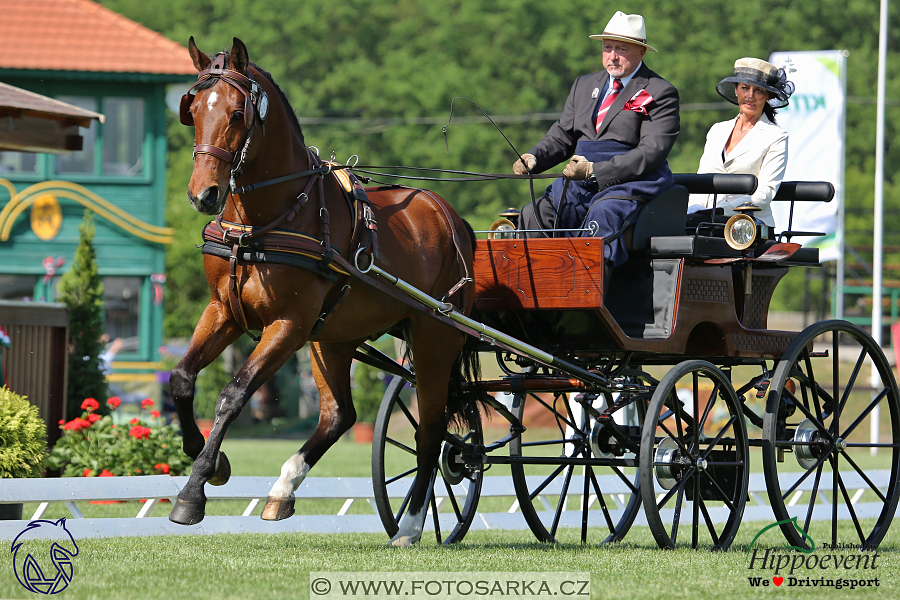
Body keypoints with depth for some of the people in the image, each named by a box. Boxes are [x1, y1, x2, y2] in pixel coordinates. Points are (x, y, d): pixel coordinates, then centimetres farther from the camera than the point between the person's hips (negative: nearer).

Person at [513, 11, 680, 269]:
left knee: (602, 215, -37)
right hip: (581, 184, 6)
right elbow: (562, 136, 23)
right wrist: (533, 158, -1)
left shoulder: (660, 93, -1)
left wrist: (595, 170, -22)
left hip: (631, 182, -6)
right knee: (532, 216, -18)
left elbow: (651, 152, -12)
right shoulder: (585, 85, 22)